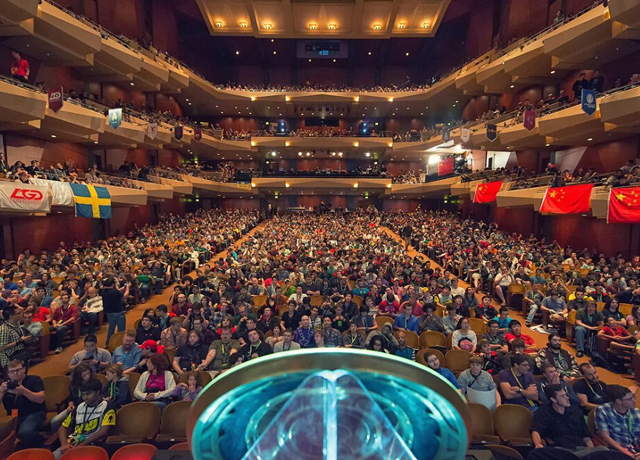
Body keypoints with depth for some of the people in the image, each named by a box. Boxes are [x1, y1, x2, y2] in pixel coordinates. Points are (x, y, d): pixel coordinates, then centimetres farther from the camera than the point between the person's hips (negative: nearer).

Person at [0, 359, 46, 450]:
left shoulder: (34, 380, 7)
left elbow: (40, 399, -6)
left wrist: (24, 391, -17)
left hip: (34, 414, -5)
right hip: (13, 417, 5)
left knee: (25, 433, -35)